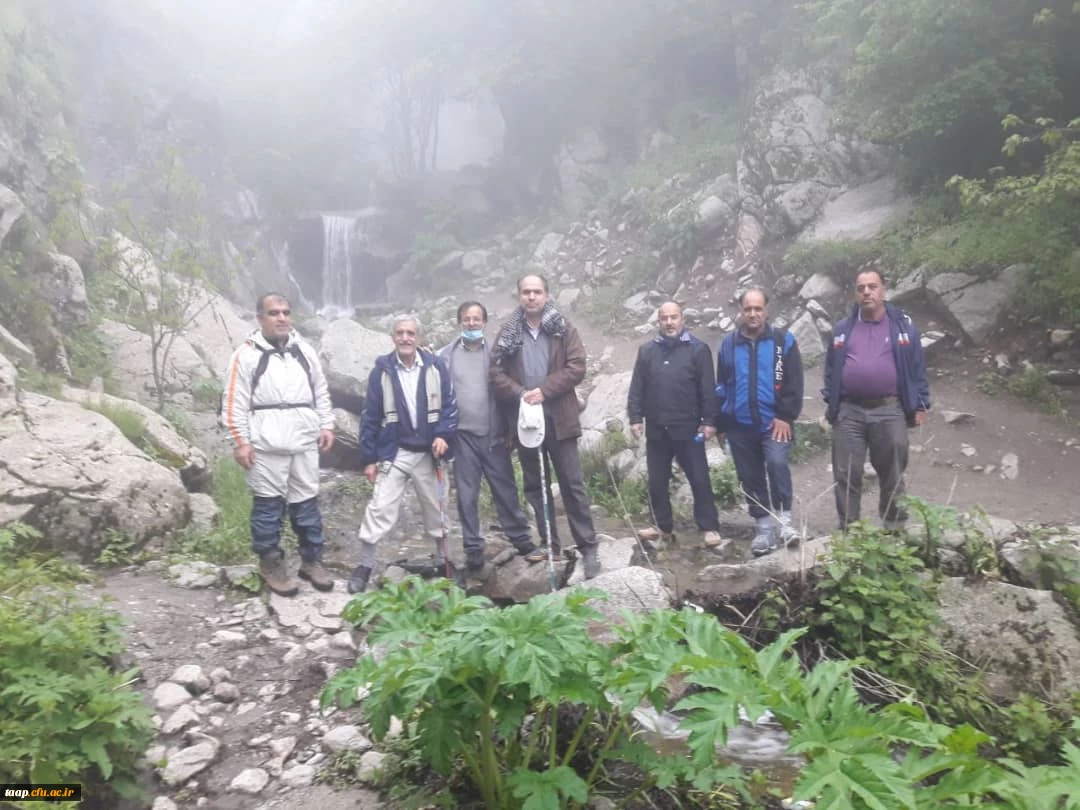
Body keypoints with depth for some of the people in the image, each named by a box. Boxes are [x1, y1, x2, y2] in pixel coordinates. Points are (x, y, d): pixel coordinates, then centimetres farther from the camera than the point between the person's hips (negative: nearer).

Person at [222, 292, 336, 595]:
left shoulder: (305, 351, 12)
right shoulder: (247, 354, -3)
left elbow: (321, 392, 17)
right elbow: (234, 403, -5)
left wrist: (327, 425, 9)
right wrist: (240, 441, -9)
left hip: (304, 442, 4)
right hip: (266, 445, -4)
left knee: (307, 503, 10)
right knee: (268, 505, 4)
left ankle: (312, 561, 21)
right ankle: (271, 564, 17)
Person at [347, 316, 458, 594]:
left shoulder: (435, 366, -1)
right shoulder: (382, 370, -3)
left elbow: (449, 405, 3)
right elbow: (371, 416, -1)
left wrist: (443, 435, -14)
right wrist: (369, 458, -3)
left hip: (427, 453, 2)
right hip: (393, 453, -1)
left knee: (436, 509, 14)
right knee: (380, 509, -5)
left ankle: (443, 560, 32)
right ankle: (364, 566, 8)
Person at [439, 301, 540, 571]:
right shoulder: (446, 356, 1)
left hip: (494, 434, 0)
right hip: (463, 435, 0)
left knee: (506, 489, 8)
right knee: (467, 494, 5)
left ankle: (521, 538, 22)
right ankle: (473, 548, 15)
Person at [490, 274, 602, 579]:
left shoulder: (563, 329, 1)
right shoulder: (508, 333, 6)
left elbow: (576, 367, -7)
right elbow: (496, 372, 2)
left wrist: (544, 390, -16)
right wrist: (519, 394, -15)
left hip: (558, 418, -2)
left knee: (573, 484, 0)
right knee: (535, 485, 11)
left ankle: (588, 548, 6)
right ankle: (549, 543, 23)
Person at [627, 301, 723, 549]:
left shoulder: (698, 349, -1)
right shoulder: (646, 351, 9)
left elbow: (708, 389, -4)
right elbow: (636, 389, 8)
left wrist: (709, 421, -8)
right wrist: (635, 418, 0)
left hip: (688, 429, -3)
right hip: (656, 430, 4)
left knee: (700, 480, 0)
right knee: (657, 483, 9)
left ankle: (709, 527, 10)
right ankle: (665, 529, 21)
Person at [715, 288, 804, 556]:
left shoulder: (783, 340, 0)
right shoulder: (728, 344, 8)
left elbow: (793, 383, -4)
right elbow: (722, 387, 13)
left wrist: (786, 416, -13)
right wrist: (721, 423, 10)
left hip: (774, 422, -3)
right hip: (740, 426, 3)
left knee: (777, 463, -25)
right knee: (751, 478, 7)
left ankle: (783, 519, -10)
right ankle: (765, 528, 19)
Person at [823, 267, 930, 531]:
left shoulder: (903, 325, 4)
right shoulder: (842, 329, 10)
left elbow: (917, 368, 5)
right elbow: (830, 369, 14)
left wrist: (920, 405, 2)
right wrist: (830, 402, 9)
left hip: (889, 411, -1)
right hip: (848, 412, 1)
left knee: (892, 475, 8)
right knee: (846, 475, 4)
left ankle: (894, 527, 20)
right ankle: (847, 529, 14)